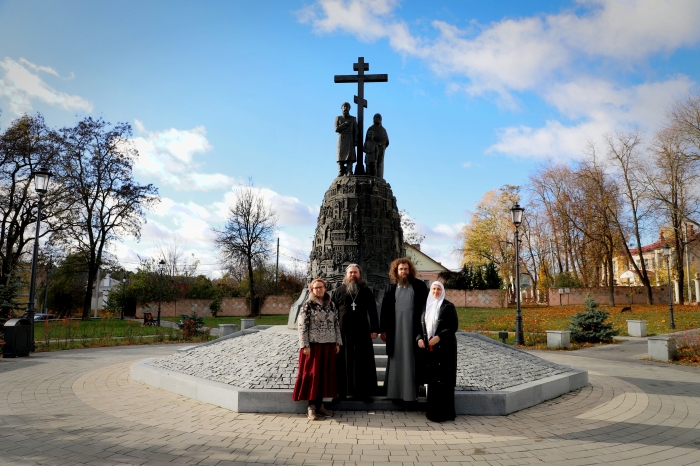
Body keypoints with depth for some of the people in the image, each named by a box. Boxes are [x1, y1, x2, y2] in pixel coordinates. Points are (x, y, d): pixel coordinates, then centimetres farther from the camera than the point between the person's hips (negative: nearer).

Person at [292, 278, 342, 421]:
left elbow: (336, 324, 13)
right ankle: (311, 406, 7)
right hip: (313, 345, -5)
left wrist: (338, 343, 9)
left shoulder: (331, 305, 10)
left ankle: (320, 404, 19)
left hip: (329, 345, 5)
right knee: (312, 374, -2)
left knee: (325, 374, 7)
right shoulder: (308, 305, -4)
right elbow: (302, 326, -7)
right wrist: (305, 345, -13)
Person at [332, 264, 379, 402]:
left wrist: (374, 329, -1)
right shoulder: (339, 291, 7)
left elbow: (372, 311, 6)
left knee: (363, 362, 3)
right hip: (342, 332, 0)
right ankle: (342, 391, 11)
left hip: (362, 332, 0)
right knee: (343, 362, 3)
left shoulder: (366, 291, 8)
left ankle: (363, 391, 10)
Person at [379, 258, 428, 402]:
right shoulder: (391, 288, 9)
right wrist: (383, 329, 4)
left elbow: (426, 306, 0)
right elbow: (385, 309, 9)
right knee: (396, 360, 7)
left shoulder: (419, 286, 3)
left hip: (412, 329, -2)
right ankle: (394, 390, 15)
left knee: (410, 360, 1)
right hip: (395, 329, 2)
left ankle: (410, 391, 7)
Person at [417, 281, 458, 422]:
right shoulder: (426, 307, 15)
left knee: (443, 380, -6)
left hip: (445, 348, -5)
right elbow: (420, 325, 16)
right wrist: (419, 338, -2)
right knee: (432, 379, 5)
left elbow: (454, 326, -7)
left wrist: (439, 337, -18)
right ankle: (433, 410, 13)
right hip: (428, 348, 5)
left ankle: (443, 413, -1)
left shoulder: (448, 306, 0)